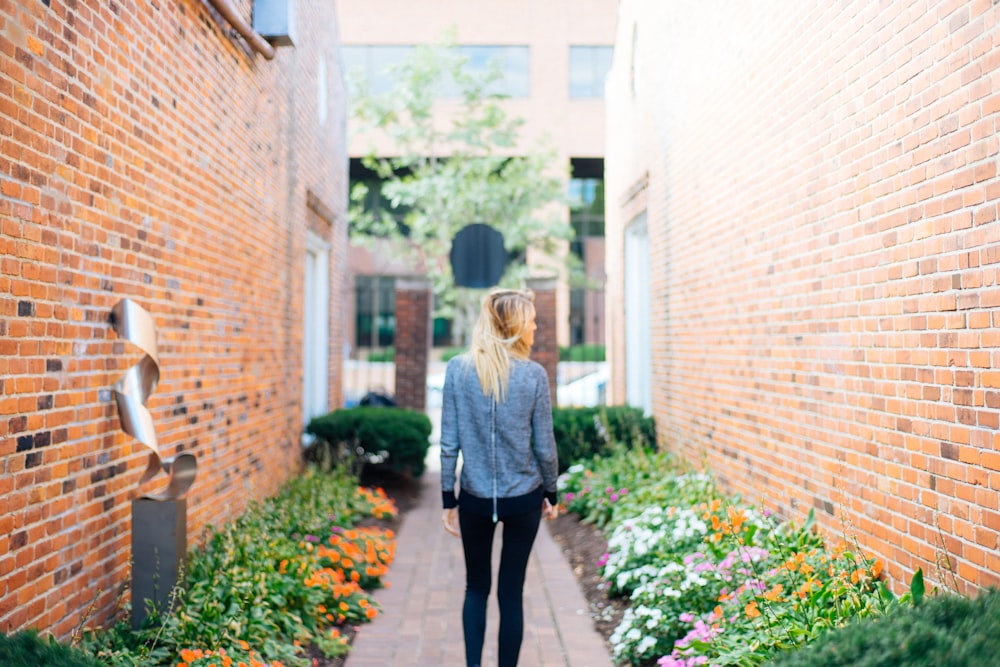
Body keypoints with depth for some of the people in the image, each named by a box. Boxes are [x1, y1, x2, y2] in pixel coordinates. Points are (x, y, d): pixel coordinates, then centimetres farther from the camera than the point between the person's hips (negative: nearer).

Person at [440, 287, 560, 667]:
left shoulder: (458, 369, -5)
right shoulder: (533, 374, -9)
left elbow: (449, 444, -4)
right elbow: (544, 447, -3)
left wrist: (448, 500, 4)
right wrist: (552, 494, 11)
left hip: (475, 498, 1)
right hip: (523, 498, -1)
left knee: (476, 587, 18)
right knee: (511, 592, 9)